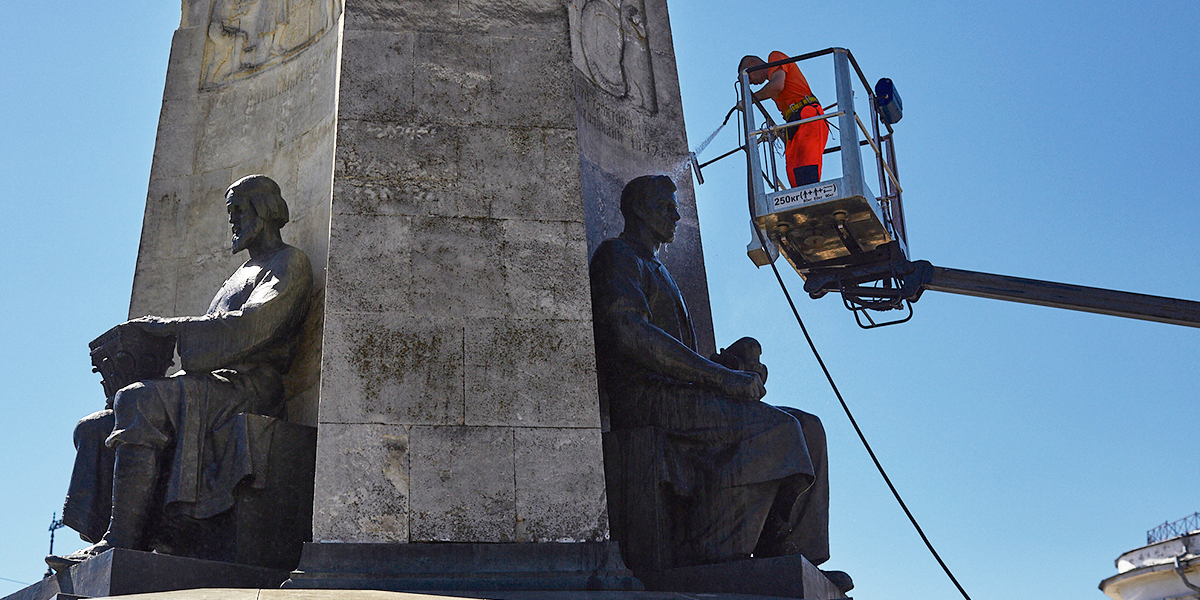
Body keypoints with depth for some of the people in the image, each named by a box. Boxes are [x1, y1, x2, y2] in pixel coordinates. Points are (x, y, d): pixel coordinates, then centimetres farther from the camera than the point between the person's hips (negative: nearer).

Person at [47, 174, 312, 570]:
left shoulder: (290, 263, 2)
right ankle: (102, 539, -11)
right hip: (216, 387, 10)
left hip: (249, 386, -10)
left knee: (138, 403, -31)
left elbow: (249, 326, -14)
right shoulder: (244, 273, 33)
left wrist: (170, 327, -10)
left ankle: (122, 540, -34)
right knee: (94, 430, 2)